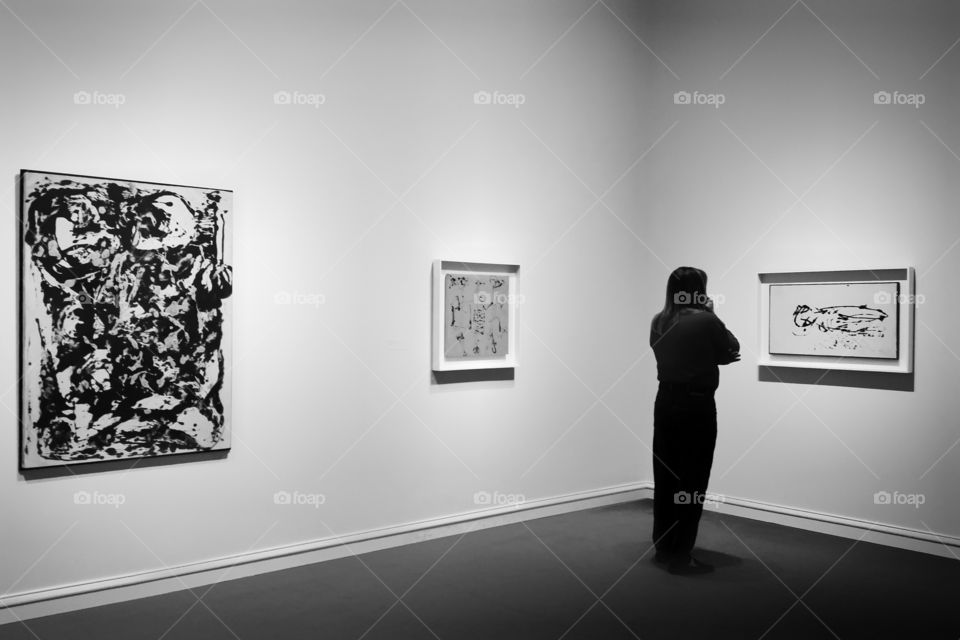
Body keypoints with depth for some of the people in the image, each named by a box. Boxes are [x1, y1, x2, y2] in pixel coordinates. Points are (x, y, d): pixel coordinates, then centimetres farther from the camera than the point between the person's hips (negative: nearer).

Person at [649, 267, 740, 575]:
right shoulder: (705, 321, -16)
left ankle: (663, 546, 26)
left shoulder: (659, 322, 3)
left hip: (665, 402, 7)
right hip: (696, 405, -7)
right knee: (692, 480, 1)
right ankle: (680, 556, 4)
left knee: (665, 476, 15)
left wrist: (717, 356, 9)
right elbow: (732, 349, -2)